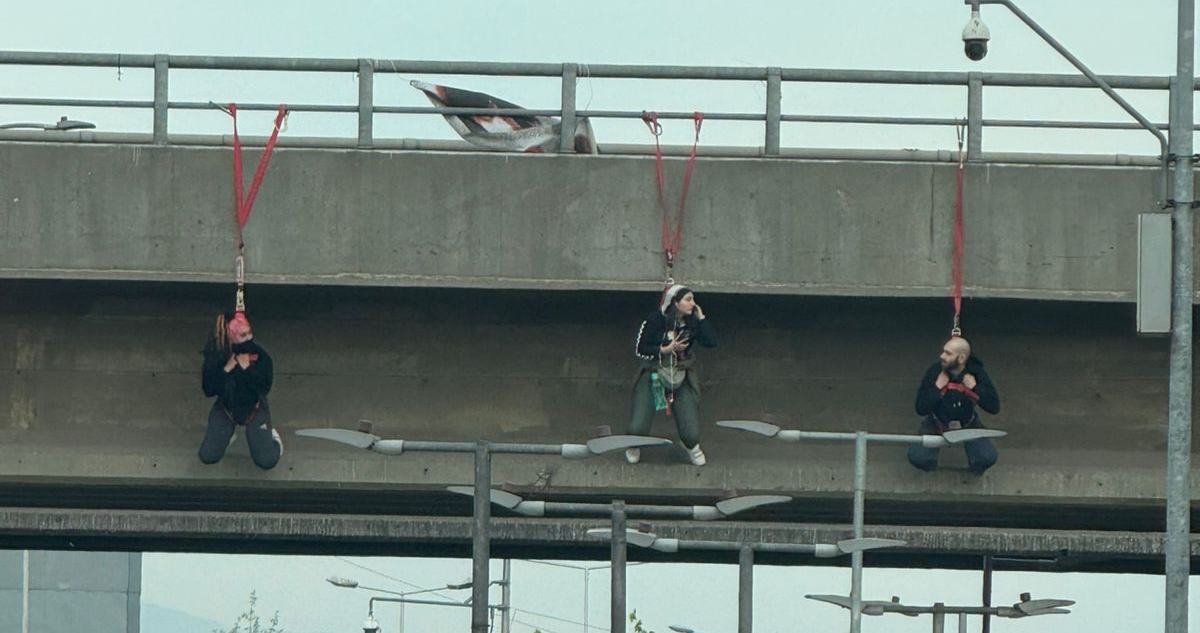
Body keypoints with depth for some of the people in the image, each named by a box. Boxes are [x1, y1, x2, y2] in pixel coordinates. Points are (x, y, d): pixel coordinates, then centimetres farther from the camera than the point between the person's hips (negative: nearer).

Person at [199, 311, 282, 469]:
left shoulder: (259, 355, -20)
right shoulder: (215, 357, -17)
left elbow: (265, 388, -23)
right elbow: (209, 390, -18)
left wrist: (246, 367, -31)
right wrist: (227, 369, -29)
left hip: (254, 409, -1)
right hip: (226, 409, 1)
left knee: (267, 461, -14)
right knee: (208, 457, -6)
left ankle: (271, 436, 22)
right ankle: (228, 432, 25)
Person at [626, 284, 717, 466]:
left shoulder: (692, 322, -3)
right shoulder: (655, 320, -13)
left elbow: (711, 342, -15)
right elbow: (639, 349, -10)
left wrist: (701, 317, -15)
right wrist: (666, 350, -20)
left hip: (681, 380, 2)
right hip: (653, 376, -2)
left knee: (691, 435, -6)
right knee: (638, 428, -11)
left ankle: (691, 446, 33)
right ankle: (635, 446, 28)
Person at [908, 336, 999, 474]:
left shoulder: (976, 373, -18)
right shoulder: (934, 372, -18)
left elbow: (994, 407, -20)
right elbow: (921, 409, -19)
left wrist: (974, 388, -28)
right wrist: (937, 388, -30)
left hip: (968, 424, 0)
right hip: (937, 424, 0)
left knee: (988, 457, -21)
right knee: (916, 456, -21)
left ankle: (976, 468, 17)